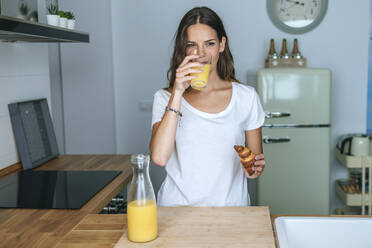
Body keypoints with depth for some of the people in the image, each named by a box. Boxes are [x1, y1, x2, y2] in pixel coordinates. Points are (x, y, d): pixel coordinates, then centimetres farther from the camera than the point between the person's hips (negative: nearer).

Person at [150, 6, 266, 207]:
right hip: (178, 206, -1)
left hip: (230, 206, 2)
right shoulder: (165, 98, 3)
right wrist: (178, 92, -13)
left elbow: (255, 157, 14)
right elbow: (159, 157, -13)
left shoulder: (246, 97, 5)